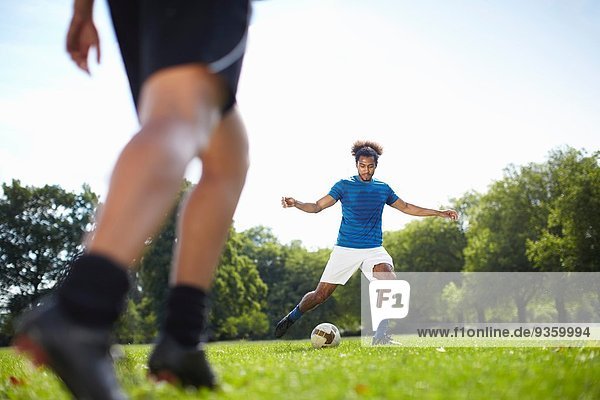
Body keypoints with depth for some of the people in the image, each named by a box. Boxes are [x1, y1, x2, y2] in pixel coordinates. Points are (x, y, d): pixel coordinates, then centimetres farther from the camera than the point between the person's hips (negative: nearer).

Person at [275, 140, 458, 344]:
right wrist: (295, 203, -23)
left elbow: (407, 208, 21)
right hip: (345, 249, -2)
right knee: (321, 294, -3)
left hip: (373, 249, 2)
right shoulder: (344, 185, 1)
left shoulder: (383, 188, 11)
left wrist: (440, 212, 20)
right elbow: (317, 206, -4)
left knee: (389, 280, -27)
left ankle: (380, 336, -21)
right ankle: (292, 317, 26)